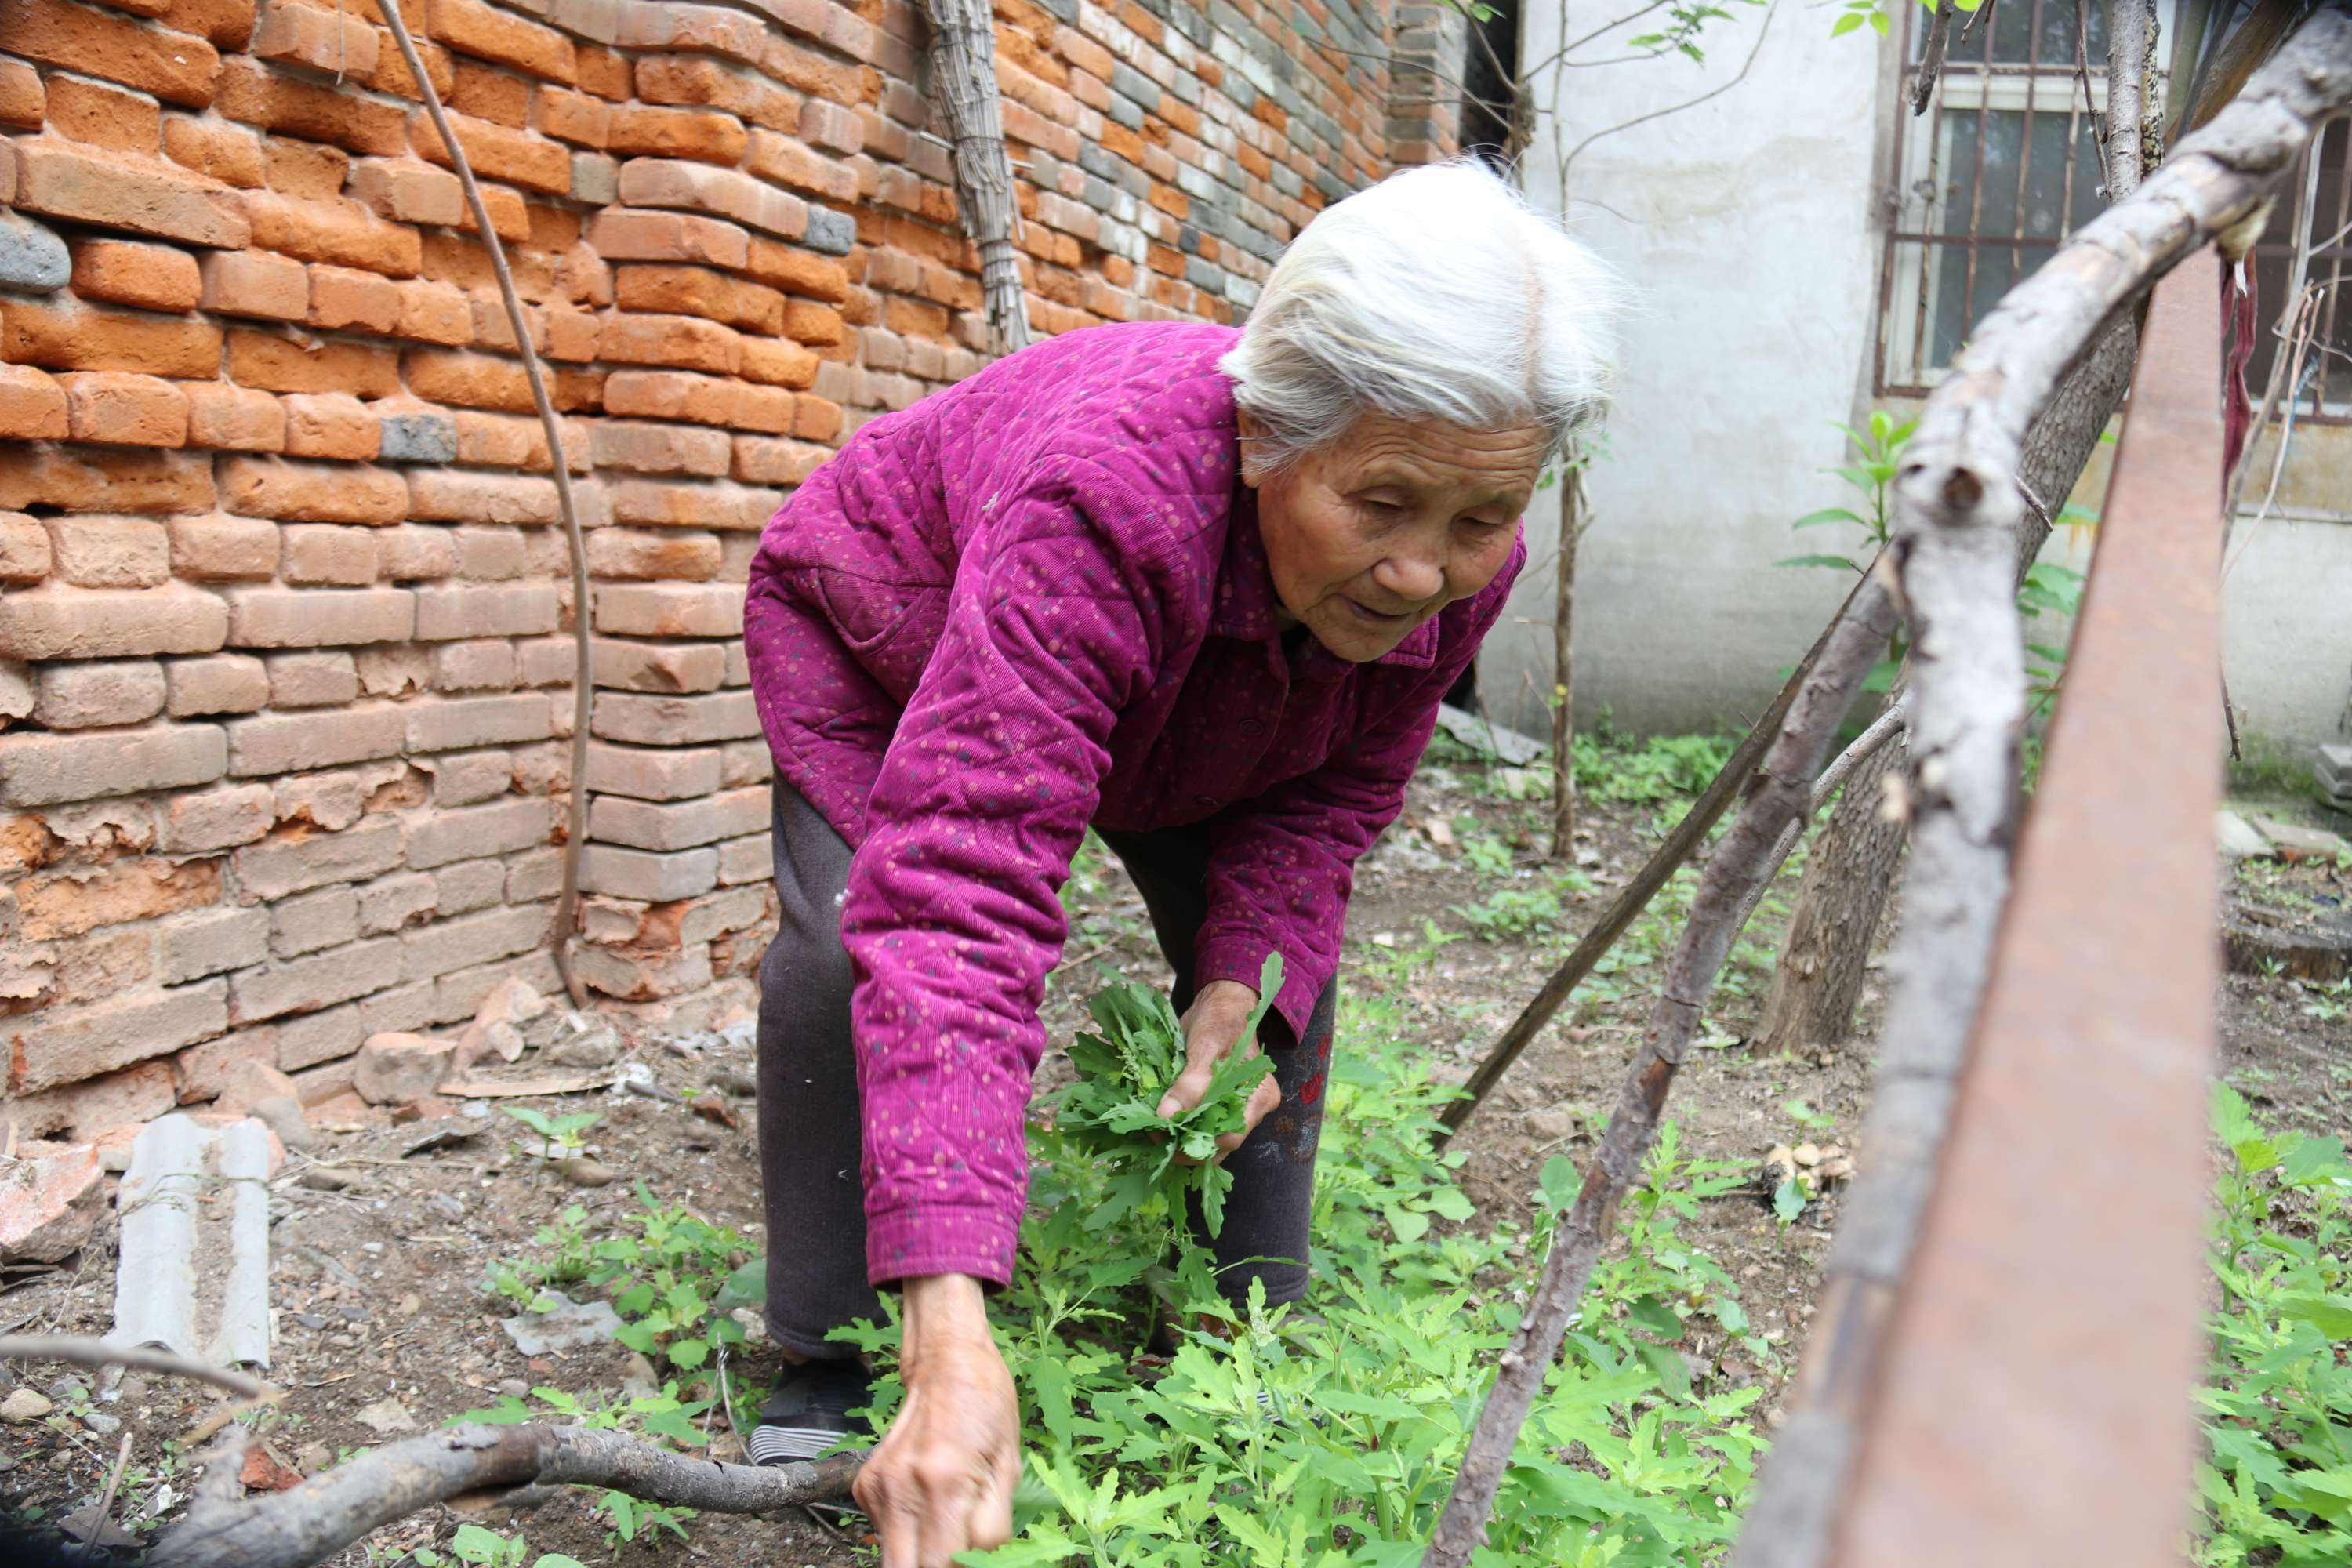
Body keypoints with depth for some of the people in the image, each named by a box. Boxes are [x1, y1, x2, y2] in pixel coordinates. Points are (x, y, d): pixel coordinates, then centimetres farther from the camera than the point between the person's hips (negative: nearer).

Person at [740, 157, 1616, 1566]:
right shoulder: (1103, 504, -50)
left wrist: (1242, 983, -33)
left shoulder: (1462, 566, -29)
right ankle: (829, 1371, -6)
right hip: (882, 629, -4)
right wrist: (954, 1338, -64)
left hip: (1184, 711, 5)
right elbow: (960, 895, -57)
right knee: (856, 934, -25)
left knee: (1274, 973, -4)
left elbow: (1331, 794, -13)